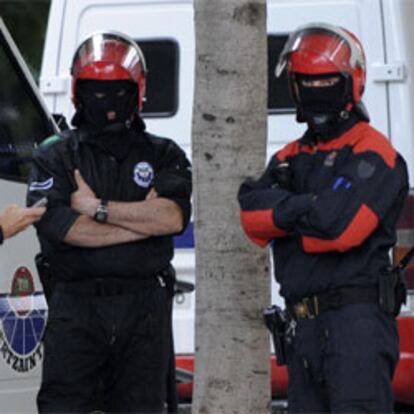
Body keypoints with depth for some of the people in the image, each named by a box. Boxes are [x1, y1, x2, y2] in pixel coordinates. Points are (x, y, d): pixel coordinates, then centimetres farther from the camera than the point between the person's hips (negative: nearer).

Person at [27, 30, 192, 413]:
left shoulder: (163, 156, 11)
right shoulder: (56, 158, 7)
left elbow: (173, 216, -8)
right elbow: (57, 224, -12)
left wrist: (97, 208, -8)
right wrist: (142, 221, -9)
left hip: (144, 309, 2)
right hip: (76, 306, -2)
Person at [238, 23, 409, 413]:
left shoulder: (373, 154, -4)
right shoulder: (289, 158, 20)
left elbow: (341, 226, -18)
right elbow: (251, 214, 3)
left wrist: (283, 212, -3)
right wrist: (308, 209, -9)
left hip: (358, 321, -8)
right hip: (303, 326, 8)